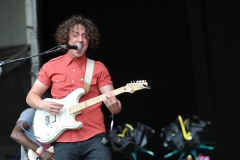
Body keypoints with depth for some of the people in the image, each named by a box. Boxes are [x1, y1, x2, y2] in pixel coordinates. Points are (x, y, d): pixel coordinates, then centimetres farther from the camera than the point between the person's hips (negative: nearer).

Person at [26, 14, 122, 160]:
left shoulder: (98, 68, 7)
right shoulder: (51, 66, 9)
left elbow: (115, 105, 2)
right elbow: (31, 96, 13)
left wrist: (115, 106, -22)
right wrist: (43, 104, -8)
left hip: (94, 137, 0)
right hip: (63, 140, 1)